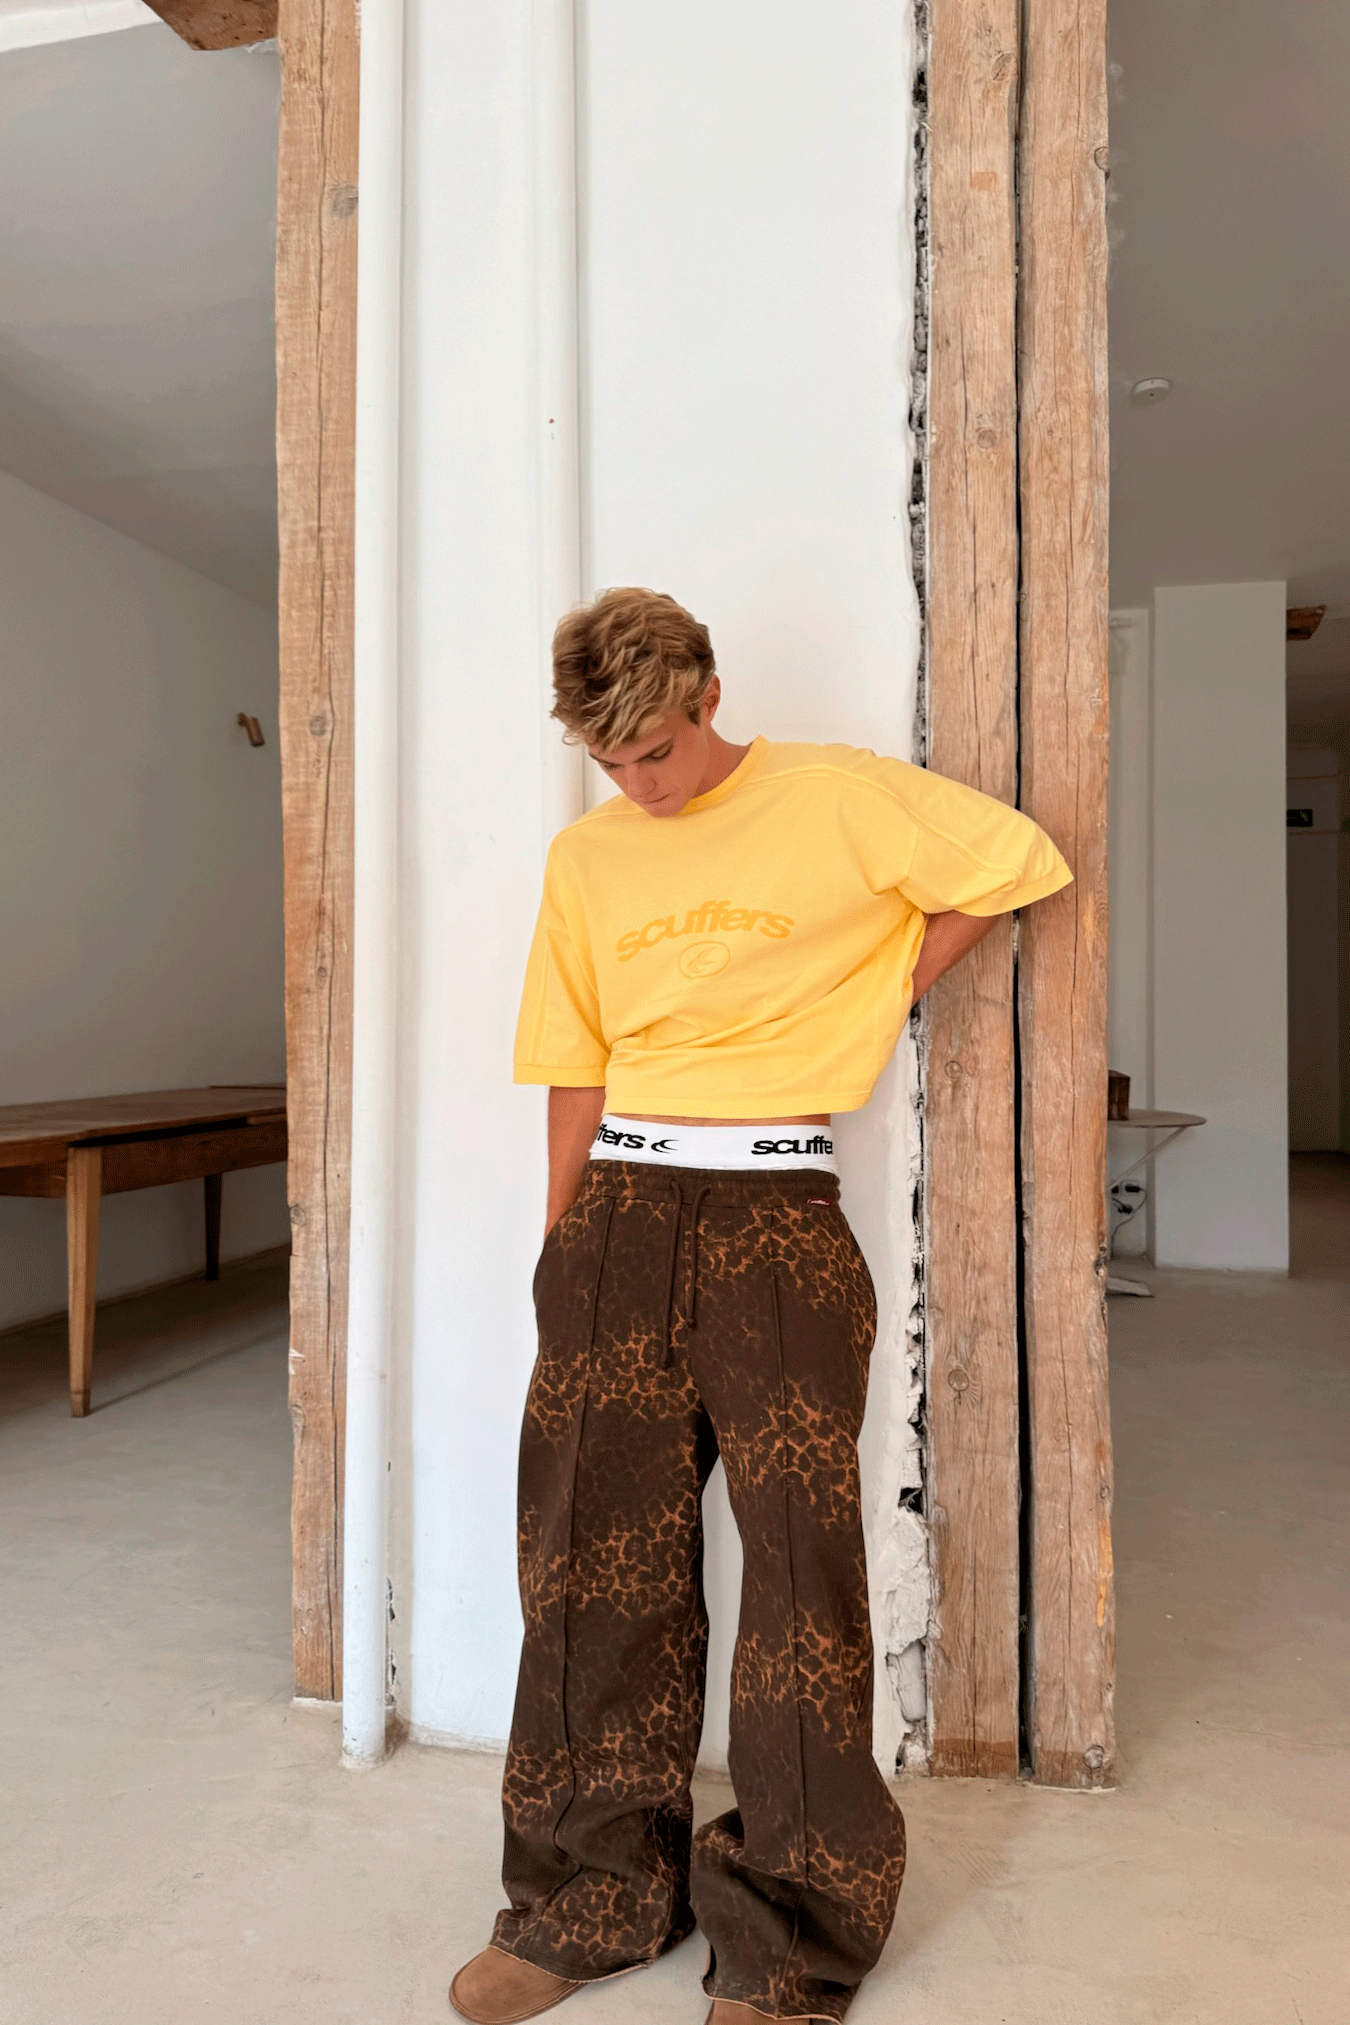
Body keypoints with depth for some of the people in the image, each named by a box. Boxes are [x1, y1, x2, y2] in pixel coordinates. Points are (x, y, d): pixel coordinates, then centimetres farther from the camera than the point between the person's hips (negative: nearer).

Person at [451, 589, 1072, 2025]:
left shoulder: (838, 797, 0)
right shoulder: (585, 858, 11)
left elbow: (1024, 862, 7)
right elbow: (577, 1074, 12)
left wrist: (893, 985, 4)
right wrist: (560, 1247, 8)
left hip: (774, 1207, -3)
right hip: (623, 1205, 4)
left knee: (798, 1555, 0)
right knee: (595, 1553, 7)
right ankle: (595, 1898, 25)